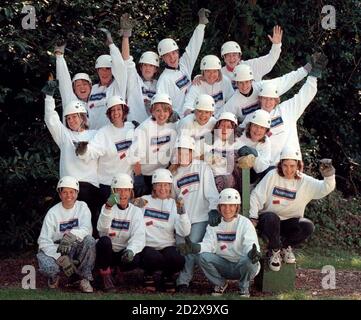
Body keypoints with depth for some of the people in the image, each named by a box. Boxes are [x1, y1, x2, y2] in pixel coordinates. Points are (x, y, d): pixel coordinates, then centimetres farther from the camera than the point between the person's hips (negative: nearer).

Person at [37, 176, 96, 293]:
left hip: (77, 250, 2)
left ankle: (85, 278, -14)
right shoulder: (53, 212, -5)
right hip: (56, 250, -1)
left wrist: (71, 235, -40)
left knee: (89, 240, -29)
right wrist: (61, 258, -27)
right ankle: (54, 276, 6)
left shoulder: (82, 207, 0)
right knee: (47, 266, -34)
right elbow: (44, 240, -12)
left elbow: (86, 229, -17)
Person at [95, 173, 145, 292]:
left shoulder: (136, 211, 4)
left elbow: (139, 236, -11)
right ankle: (105, 276, -13)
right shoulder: (107, 207, 0)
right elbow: (102, 229, -21)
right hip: (107, 251, -1)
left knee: (135, 259, -32)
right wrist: (108, 207, -39)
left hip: (123, 253, 1)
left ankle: (118, 270, 3)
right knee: (104, 240, -33)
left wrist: (131, 250, -34)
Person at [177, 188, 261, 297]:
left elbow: (250, 244, -21)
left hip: (241, 265, -3)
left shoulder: (245, 223, -6)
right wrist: (195, 247, -31)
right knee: (203, 257, -22)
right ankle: (220, 284, 5)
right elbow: (208, 244, -7)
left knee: (248, 260, -36)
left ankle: (244, 287, -3)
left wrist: (253, 253, -47)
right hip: (223, 265, 3)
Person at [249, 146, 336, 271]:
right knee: (272, 218, -36)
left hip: (290, 222, 2)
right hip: (269, 221, -2)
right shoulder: (272, 176, -6)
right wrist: (253, 217, -16)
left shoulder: (305, 181, -4)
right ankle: (274, 251, -7)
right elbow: (256, 196, -5)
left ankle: (286, 246, 6)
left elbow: (325, 189, -17)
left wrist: (329, 176, -39)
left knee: (308, 226, -27)